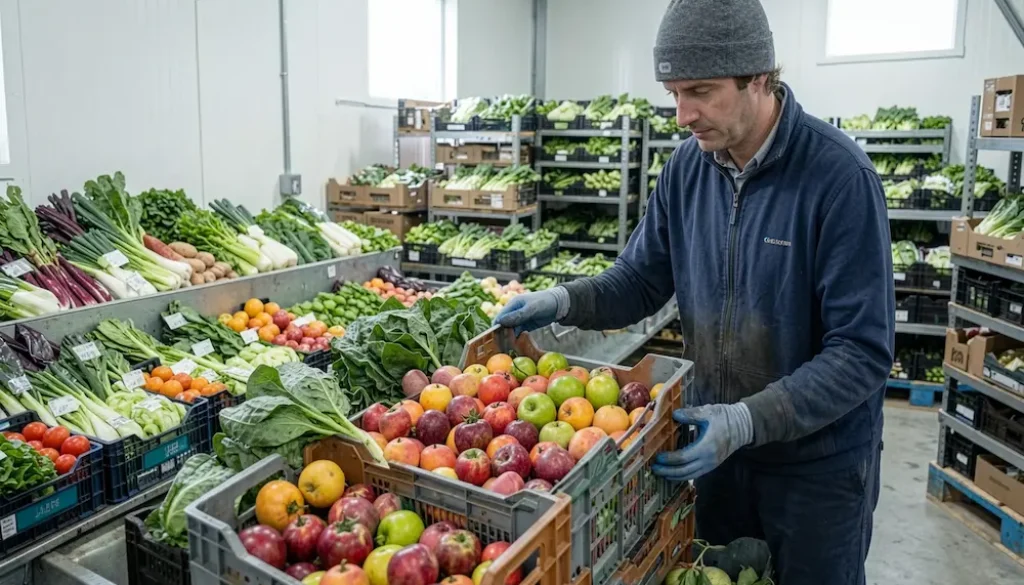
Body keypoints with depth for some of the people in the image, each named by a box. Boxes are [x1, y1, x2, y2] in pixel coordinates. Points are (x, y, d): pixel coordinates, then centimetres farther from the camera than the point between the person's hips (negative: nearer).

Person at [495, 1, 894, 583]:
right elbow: (642, 279, 2)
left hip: (818, 460, -4)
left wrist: (749, 421, -31)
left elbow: (863, 350, -23)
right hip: (716, 441, 5)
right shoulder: (688, 165, -5)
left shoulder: (840, 175, -22)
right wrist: (564, 301, -16)